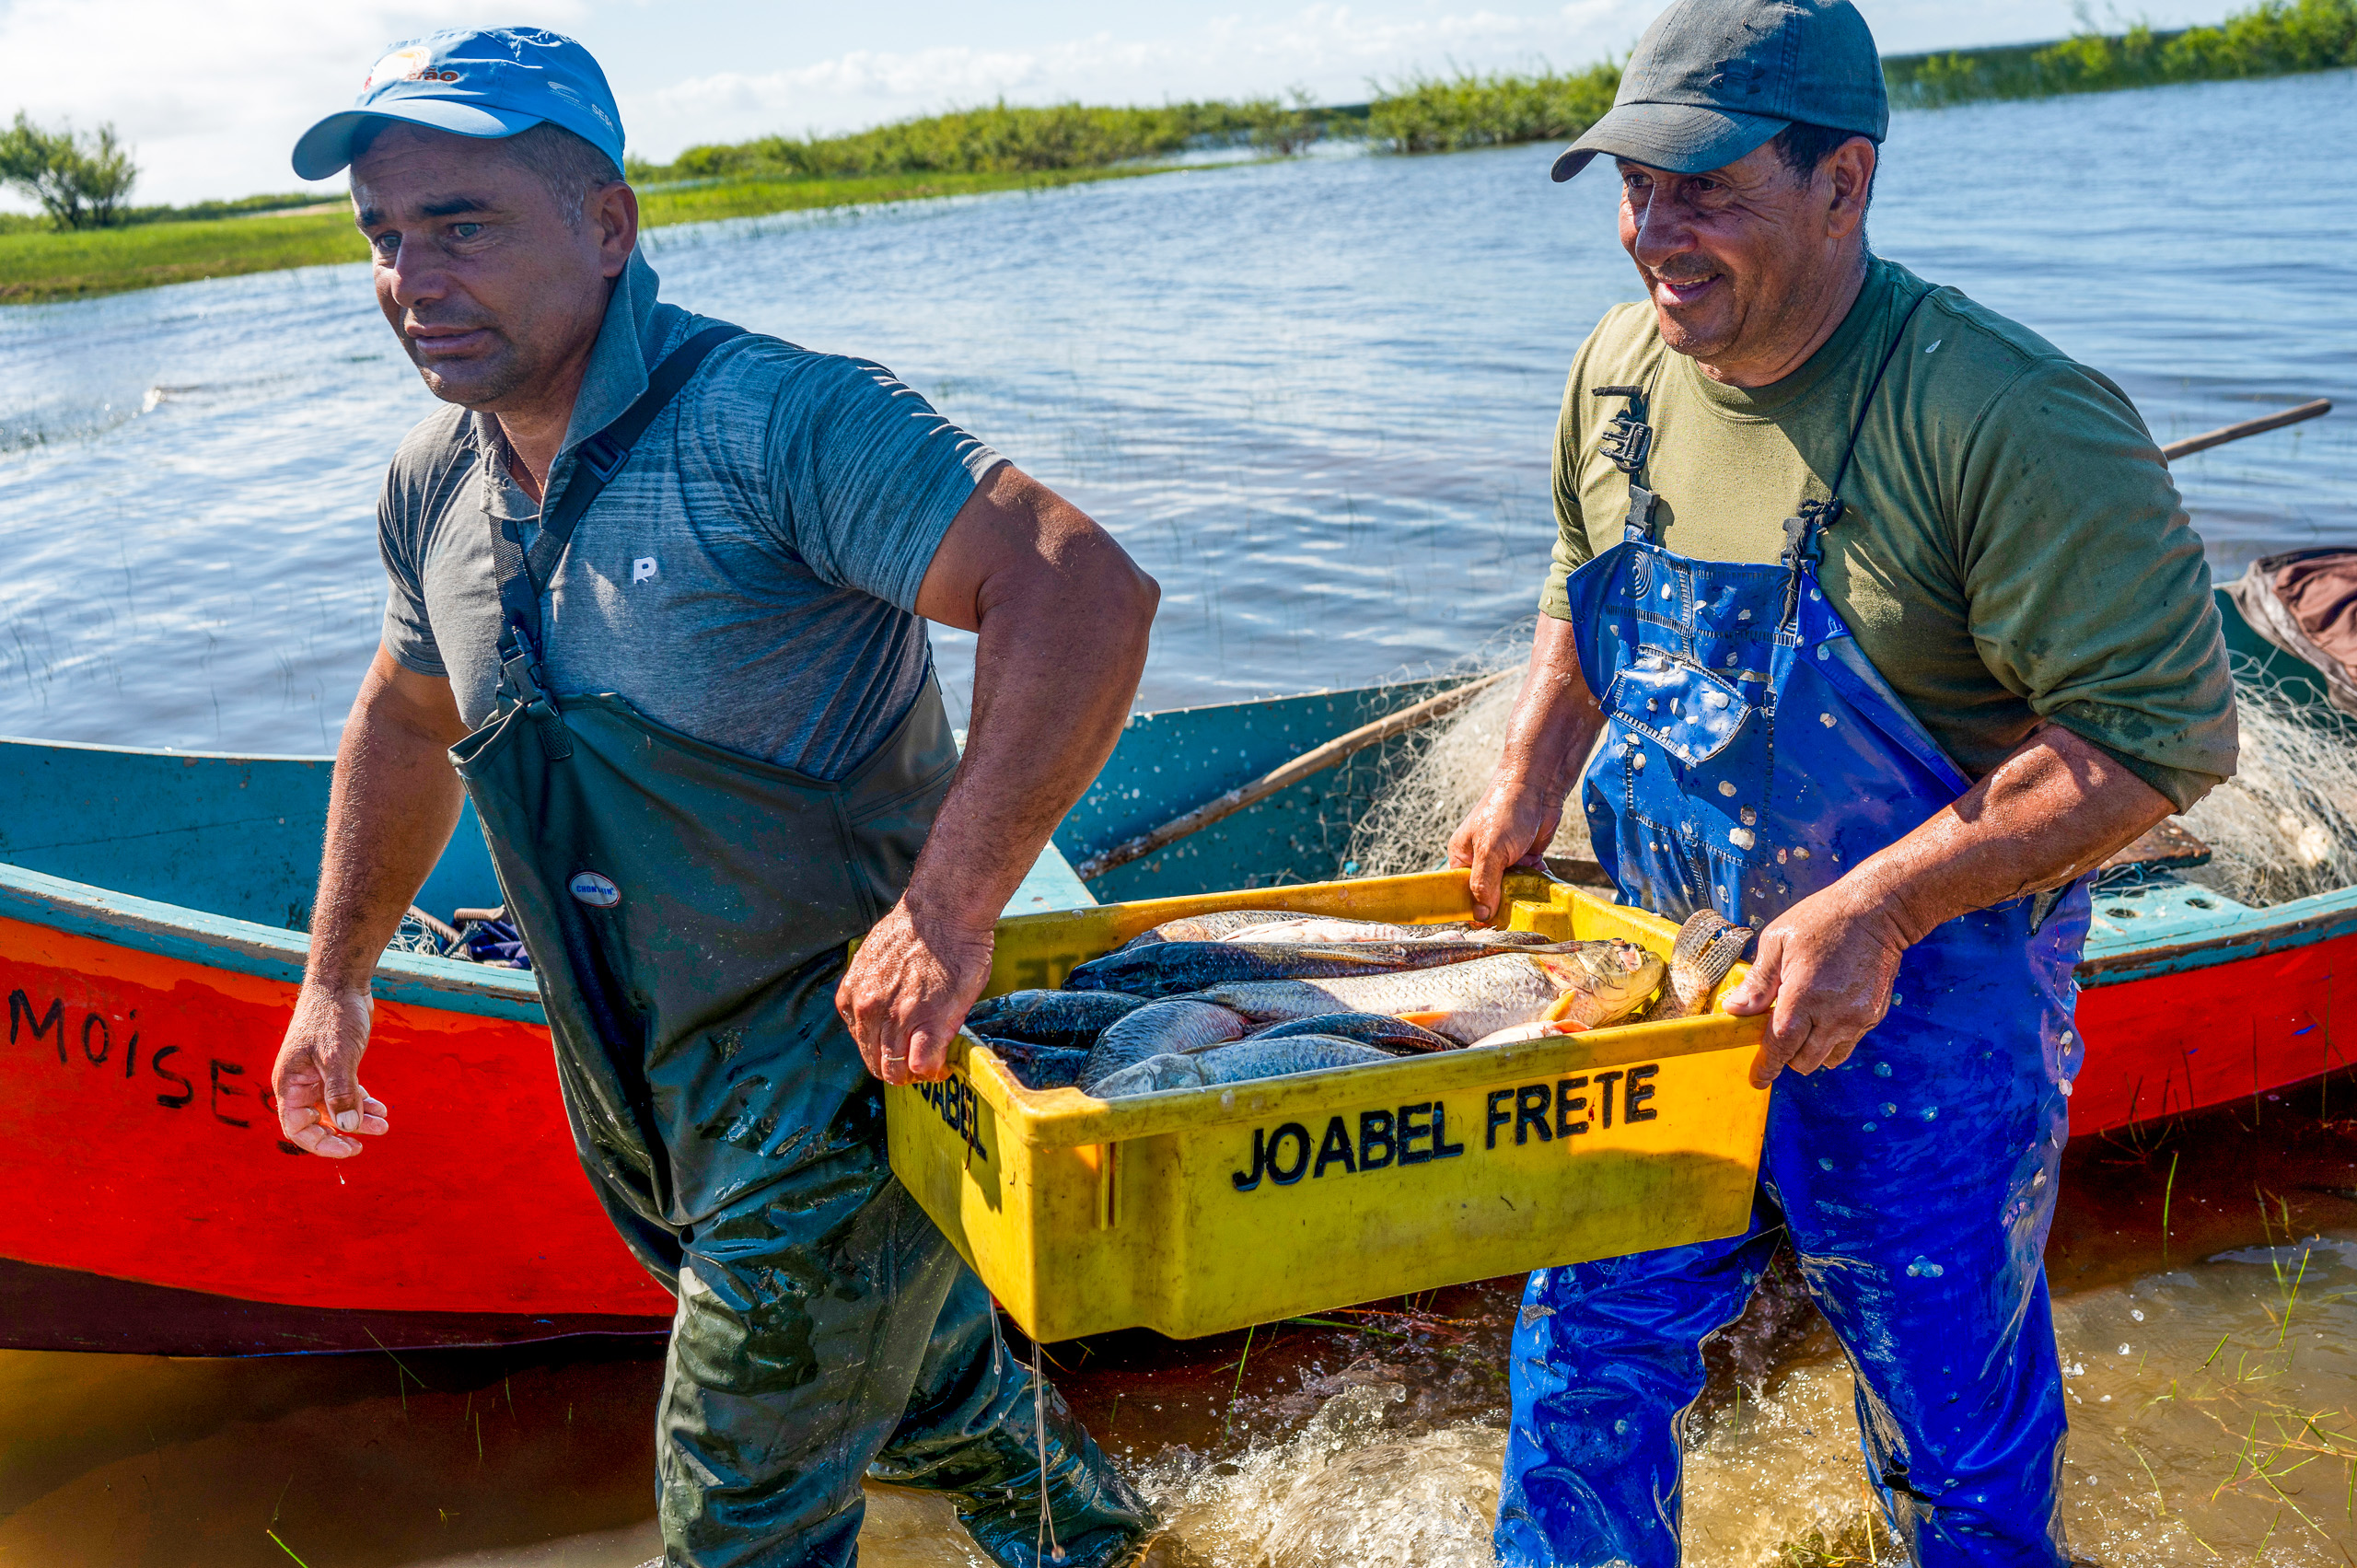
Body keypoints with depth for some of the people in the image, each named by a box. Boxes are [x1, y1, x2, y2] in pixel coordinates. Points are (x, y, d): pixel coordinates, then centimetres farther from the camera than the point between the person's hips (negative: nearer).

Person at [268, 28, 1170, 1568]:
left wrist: (946, 909, -41)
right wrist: (336, 978, 20)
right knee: (926, 1382, 28)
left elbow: (1084, 588, -35)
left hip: (839, 1075, -7)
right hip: (644, 1098, 8)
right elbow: (410, 715, 20)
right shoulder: (435, 491, 1)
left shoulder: (774, 422, -24)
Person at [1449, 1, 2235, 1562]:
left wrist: (1876, 909, -27)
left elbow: (2157, 729, -23)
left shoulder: (2009, 419, -23)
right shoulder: (1622, 372, -2)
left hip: (1929, 1011, -5)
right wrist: (1529, 782, 6)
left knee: (1958, 1441, 13)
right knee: (1585, 1352, 13)